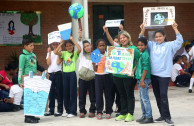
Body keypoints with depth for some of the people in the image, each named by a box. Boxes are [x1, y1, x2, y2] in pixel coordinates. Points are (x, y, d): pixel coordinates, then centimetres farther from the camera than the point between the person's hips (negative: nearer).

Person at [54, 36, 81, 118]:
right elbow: (55, 52, -5)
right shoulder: (64, 53, 9)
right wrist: (61, 43, -5)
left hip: (72, 74, -4)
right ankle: (67, 110, 19)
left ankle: (73, 111, 4)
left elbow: (79, 49, -22)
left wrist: (73, 40, -16)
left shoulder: (75, 53, 0)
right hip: (64, 73, 4)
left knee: (72, 92, -1)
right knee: (65, 93, 9)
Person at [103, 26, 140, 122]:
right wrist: (106, 31, -8)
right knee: (122, 95, 13)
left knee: (130, 95, 2)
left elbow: (138, 62, -3)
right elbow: (111, 42, 4)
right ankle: (123, 113, 21)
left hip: (129, 76, -5)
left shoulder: (133, 48, -4)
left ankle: (130, 114, 8)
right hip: (118, 76, 5)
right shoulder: (118, 47, 11)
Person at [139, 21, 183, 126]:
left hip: (164, 75, -5)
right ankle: (163, 116, 19)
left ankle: (167, 117, -3)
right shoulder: (152, 45, 11)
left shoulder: (169, 45, 0)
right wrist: (143, 30, 0)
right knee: (157, 96, 9)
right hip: (153, 74, 5)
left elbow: (179, 41, -10)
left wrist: (175, 29, -18)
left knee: (163, 96, -11)